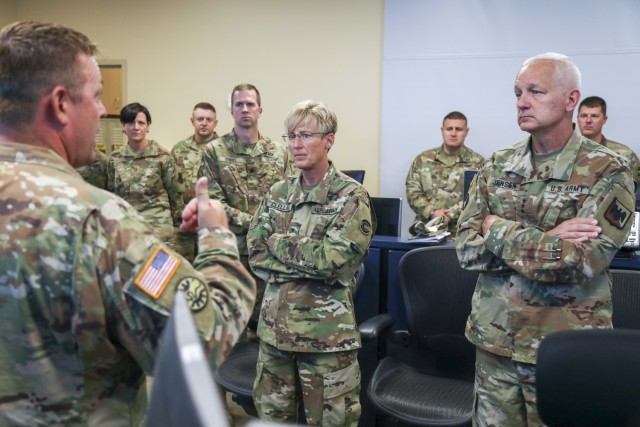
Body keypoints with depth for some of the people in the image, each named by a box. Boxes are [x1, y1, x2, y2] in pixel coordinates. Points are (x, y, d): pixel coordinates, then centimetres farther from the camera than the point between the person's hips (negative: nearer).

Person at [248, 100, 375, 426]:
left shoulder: (351, 196, -10)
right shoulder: (278, 193, 6)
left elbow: (331, 261, -21)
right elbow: (255, 254, 0)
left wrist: (277, 242, -10)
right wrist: (309, 262, -12)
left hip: (327, 334, -5)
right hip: (275, 327, 5)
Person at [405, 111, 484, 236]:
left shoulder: (477, 162, 7)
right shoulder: (423, 159, 14)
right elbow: (412, 191, 8)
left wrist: (450, 216, -14)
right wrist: (432, 213, -7)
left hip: (461, 230, -2)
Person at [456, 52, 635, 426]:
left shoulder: (607, 172, -10)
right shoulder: (497, 166, 3)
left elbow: (577, 263, -21)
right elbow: (467, 248, -5)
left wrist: (500, 231, -12)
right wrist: (545, 241, -16)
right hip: (494, 343, 4)